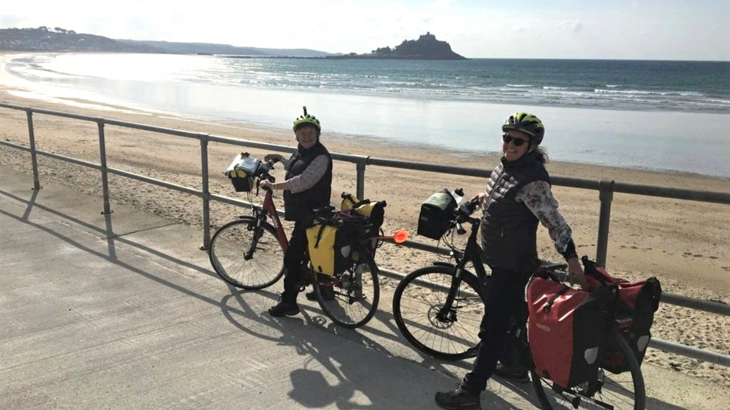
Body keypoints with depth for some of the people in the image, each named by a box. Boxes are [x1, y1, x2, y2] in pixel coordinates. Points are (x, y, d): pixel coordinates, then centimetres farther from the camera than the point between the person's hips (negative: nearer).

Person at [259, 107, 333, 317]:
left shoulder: (320, 157, -19)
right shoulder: (302, 151, 11)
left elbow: (302, 182, -29)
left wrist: (272, 185, -25)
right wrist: (279, 158, 21)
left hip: (311, 215, -10)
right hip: (303, 213, 10)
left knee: (292, 255, -9)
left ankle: (288, 302, -2)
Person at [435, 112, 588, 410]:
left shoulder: (532, 180, -25)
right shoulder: (506, 165, 2)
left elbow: (555, 222, -28)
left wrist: (572, 260, -31)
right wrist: (484, 198, 20)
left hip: (513, 264, -10)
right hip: (500, 258, 10)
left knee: (493, 327, -5)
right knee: (513, 313, 25)